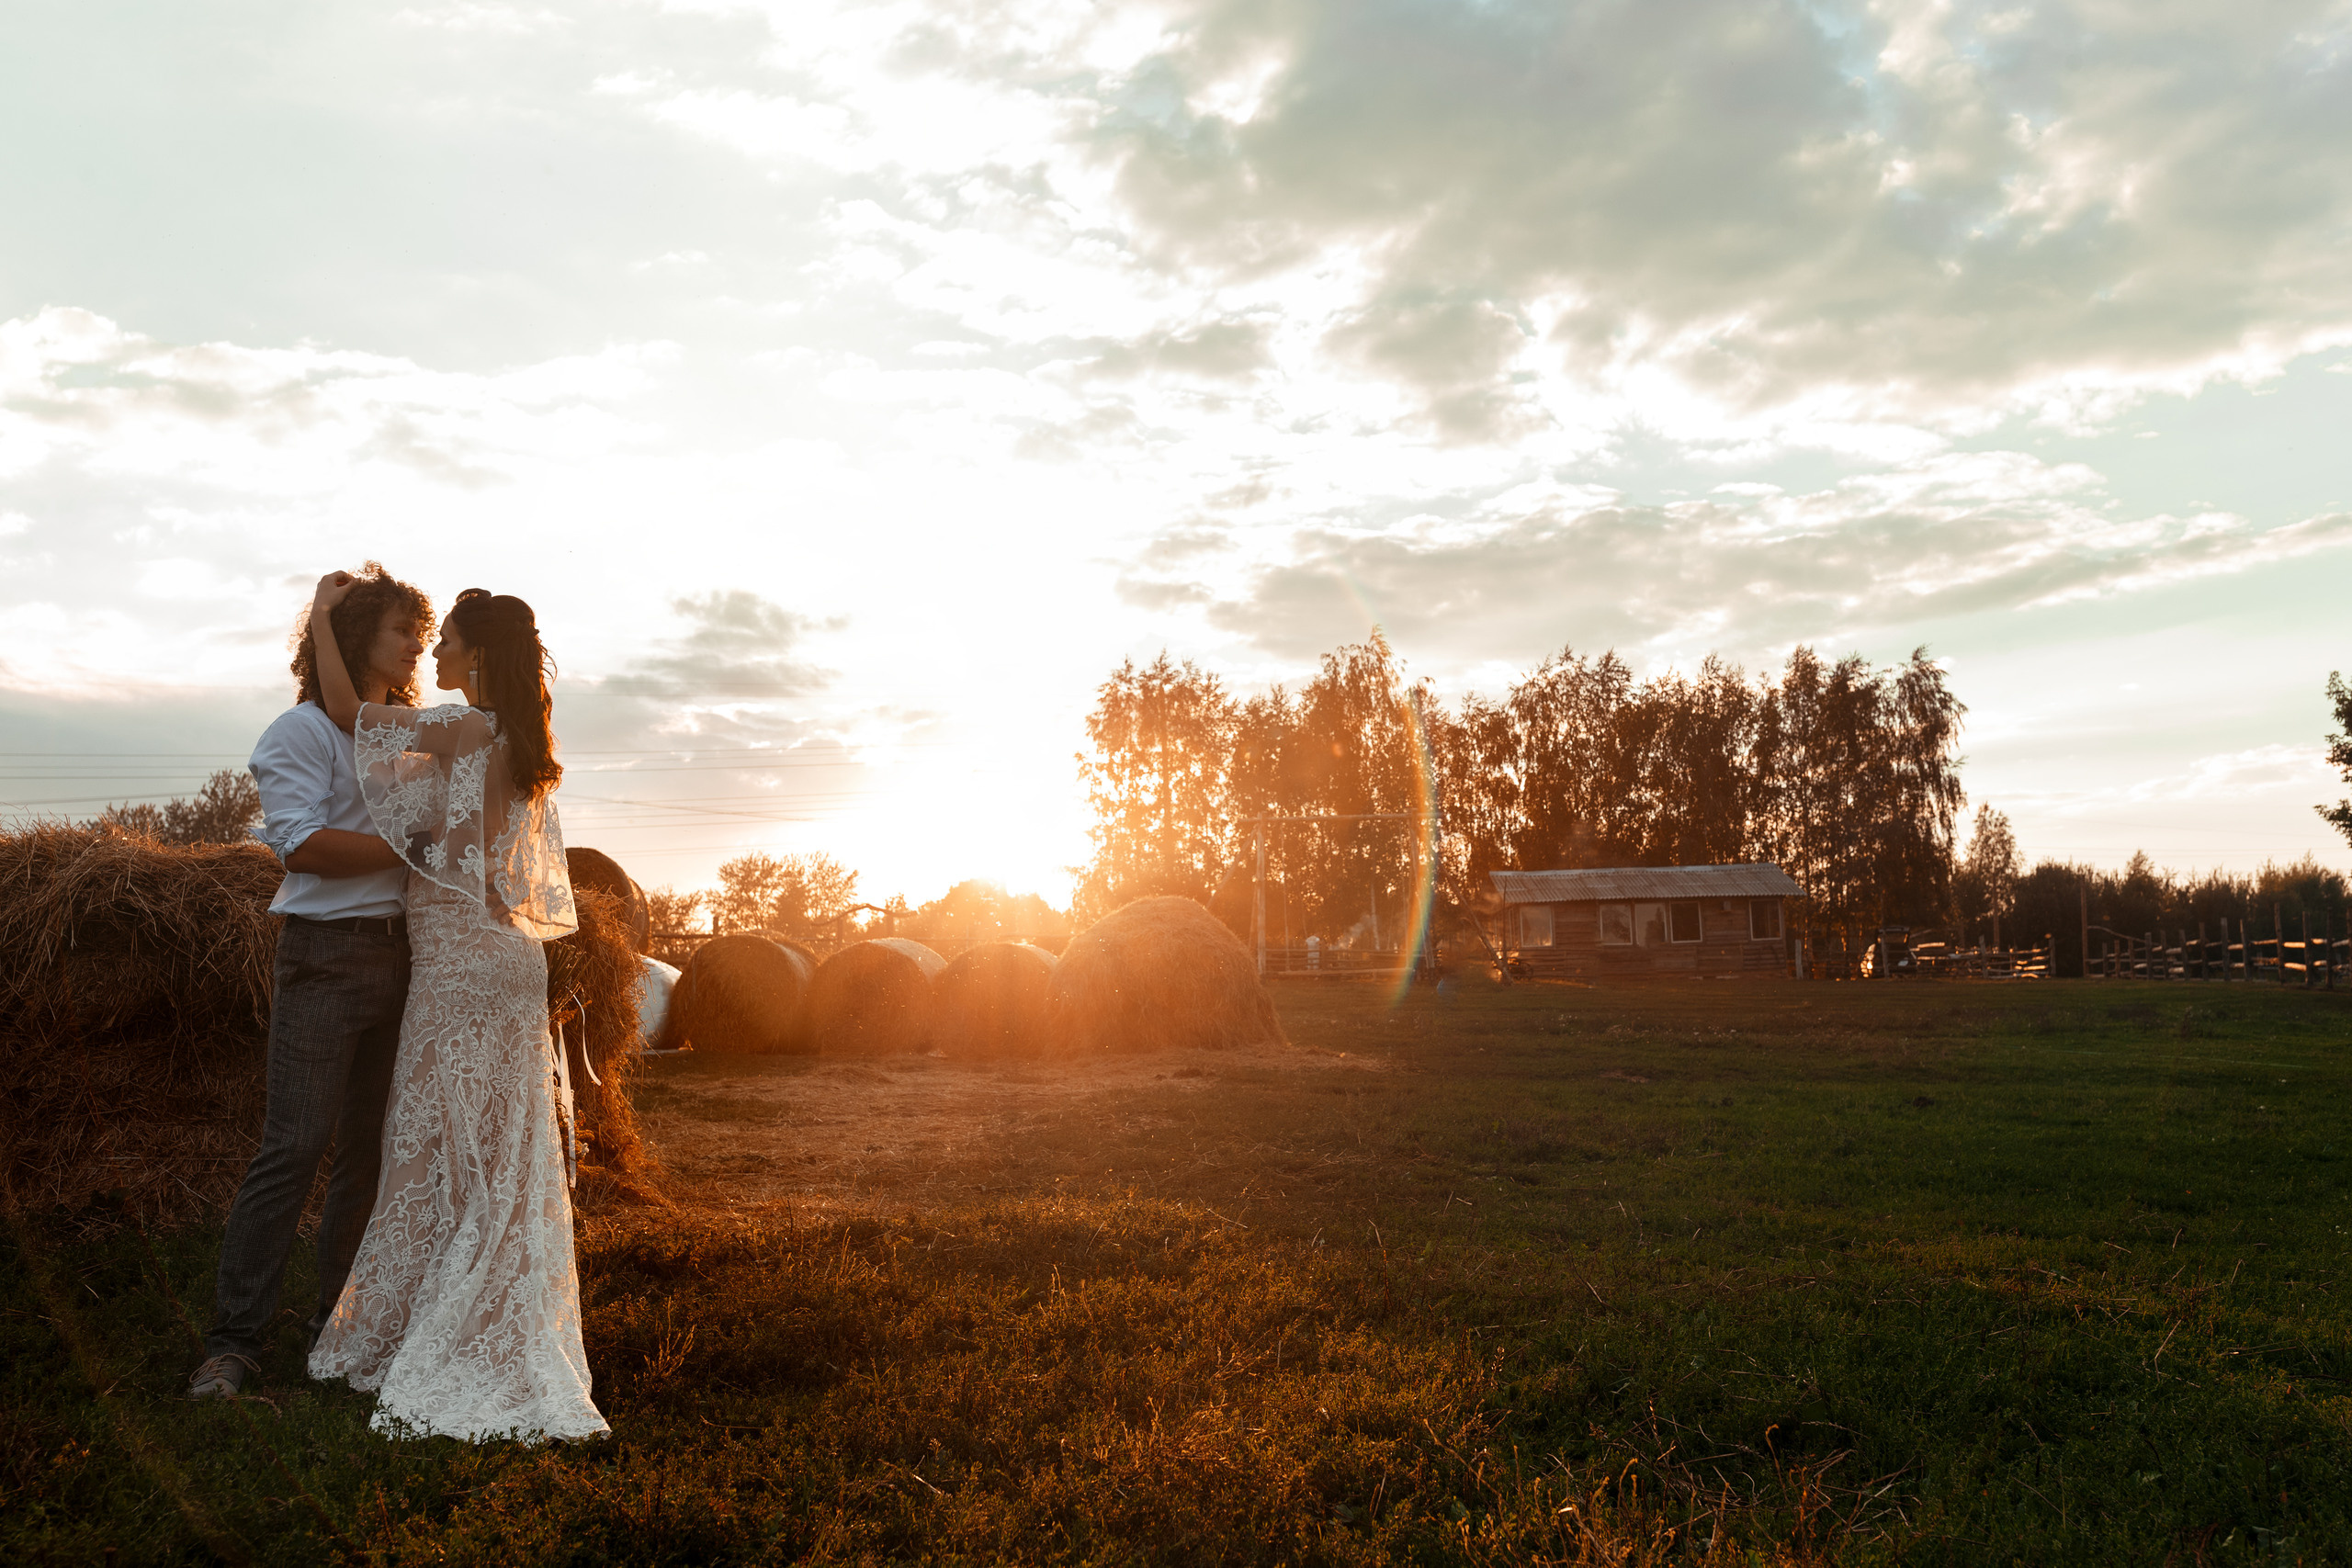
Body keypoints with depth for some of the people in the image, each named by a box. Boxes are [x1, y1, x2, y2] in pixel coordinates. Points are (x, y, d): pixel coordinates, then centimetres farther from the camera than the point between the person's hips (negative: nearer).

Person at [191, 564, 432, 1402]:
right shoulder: (303, 730, -1)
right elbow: (306, 845, -14)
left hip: (401, 954, 7)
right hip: (328, 954, -7)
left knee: (374, 1147, 8)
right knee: (294, 1146, -9)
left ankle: (339, 1323, 17)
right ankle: (235, 1339, -1)